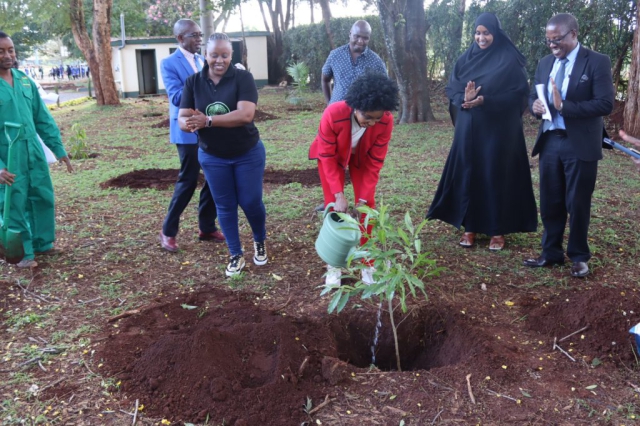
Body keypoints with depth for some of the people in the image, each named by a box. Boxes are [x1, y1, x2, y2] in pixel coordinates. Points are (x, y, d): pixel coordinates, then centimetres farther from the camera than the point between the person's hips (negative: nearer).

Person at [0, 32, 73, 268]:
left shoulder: (25, 81, 7)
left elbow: (43, 118, 12)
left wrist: (59, 148, 9)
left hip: (34, 150, 5)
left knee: (44, 198, 13)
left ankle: (43, 244, 30)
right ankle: (24, 254, 16)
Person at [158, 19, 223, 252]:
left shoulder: (203, 61, 14)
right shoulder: (169, 63, -7)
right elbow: (177, 97, -18)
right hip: (189, 131, -7)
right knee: (188, 181, -1)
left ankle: (207, 228, 23)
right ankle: (168, 231, 15)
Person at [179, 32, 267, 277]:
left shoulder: (243, 78, -15)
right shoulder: (193, 82, -5)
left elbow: (246, 114, -28)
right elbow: (182, 118, -9)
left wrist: (208, 121, -34)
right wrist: (188, 124, -34)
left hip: (248, 154, -2)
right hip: (212, 157, 3)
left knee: (251, 202, 7)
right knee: (225, 207, 10)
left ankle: (260, 242, 36)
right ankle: (236, 255, 25)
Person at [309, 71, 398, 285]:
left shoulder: (386, 121, -33)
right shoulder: (333, 114, -39)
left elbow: (375, 162, -22)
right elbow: (328, 156, -27)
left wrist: (364, 197, -24)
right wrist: (339, 193, -31)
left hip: (362, 157, 2)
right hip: (332, 155, -1)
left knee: (367, 206, -3)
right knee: (333, 206, -3)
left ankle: (368, 264, 10)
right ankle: (334, 266, 10)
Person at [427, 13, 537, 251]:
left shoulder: (510, 61, -5)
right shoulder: (466, 59, 8)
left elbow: (520, 94, -10)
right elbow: (451, 89, 4)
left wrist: (486, 101, -21)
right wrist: (464, 99, -19)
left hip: (500, 130, -4)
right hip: (469, 128, 4)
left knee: (497, 176, 0)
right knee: (468, 174, 5)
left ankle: (498, 229, 10)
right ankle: (470, 226, 16)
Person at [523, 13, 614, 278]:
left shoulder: (597, 62, -8)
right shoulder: (545, 63, 10)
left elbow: (606, 104, -16)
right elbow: (533, 96, 16)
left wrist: (563, 106, -23)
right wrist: (535, 105, -9)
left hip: (580, 145, -5)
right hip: (550, 142, 5)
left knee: (578, 204, 6)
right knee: (549, 202, 11)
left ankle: (579, 256, 23)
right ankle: (551, 252, 25)